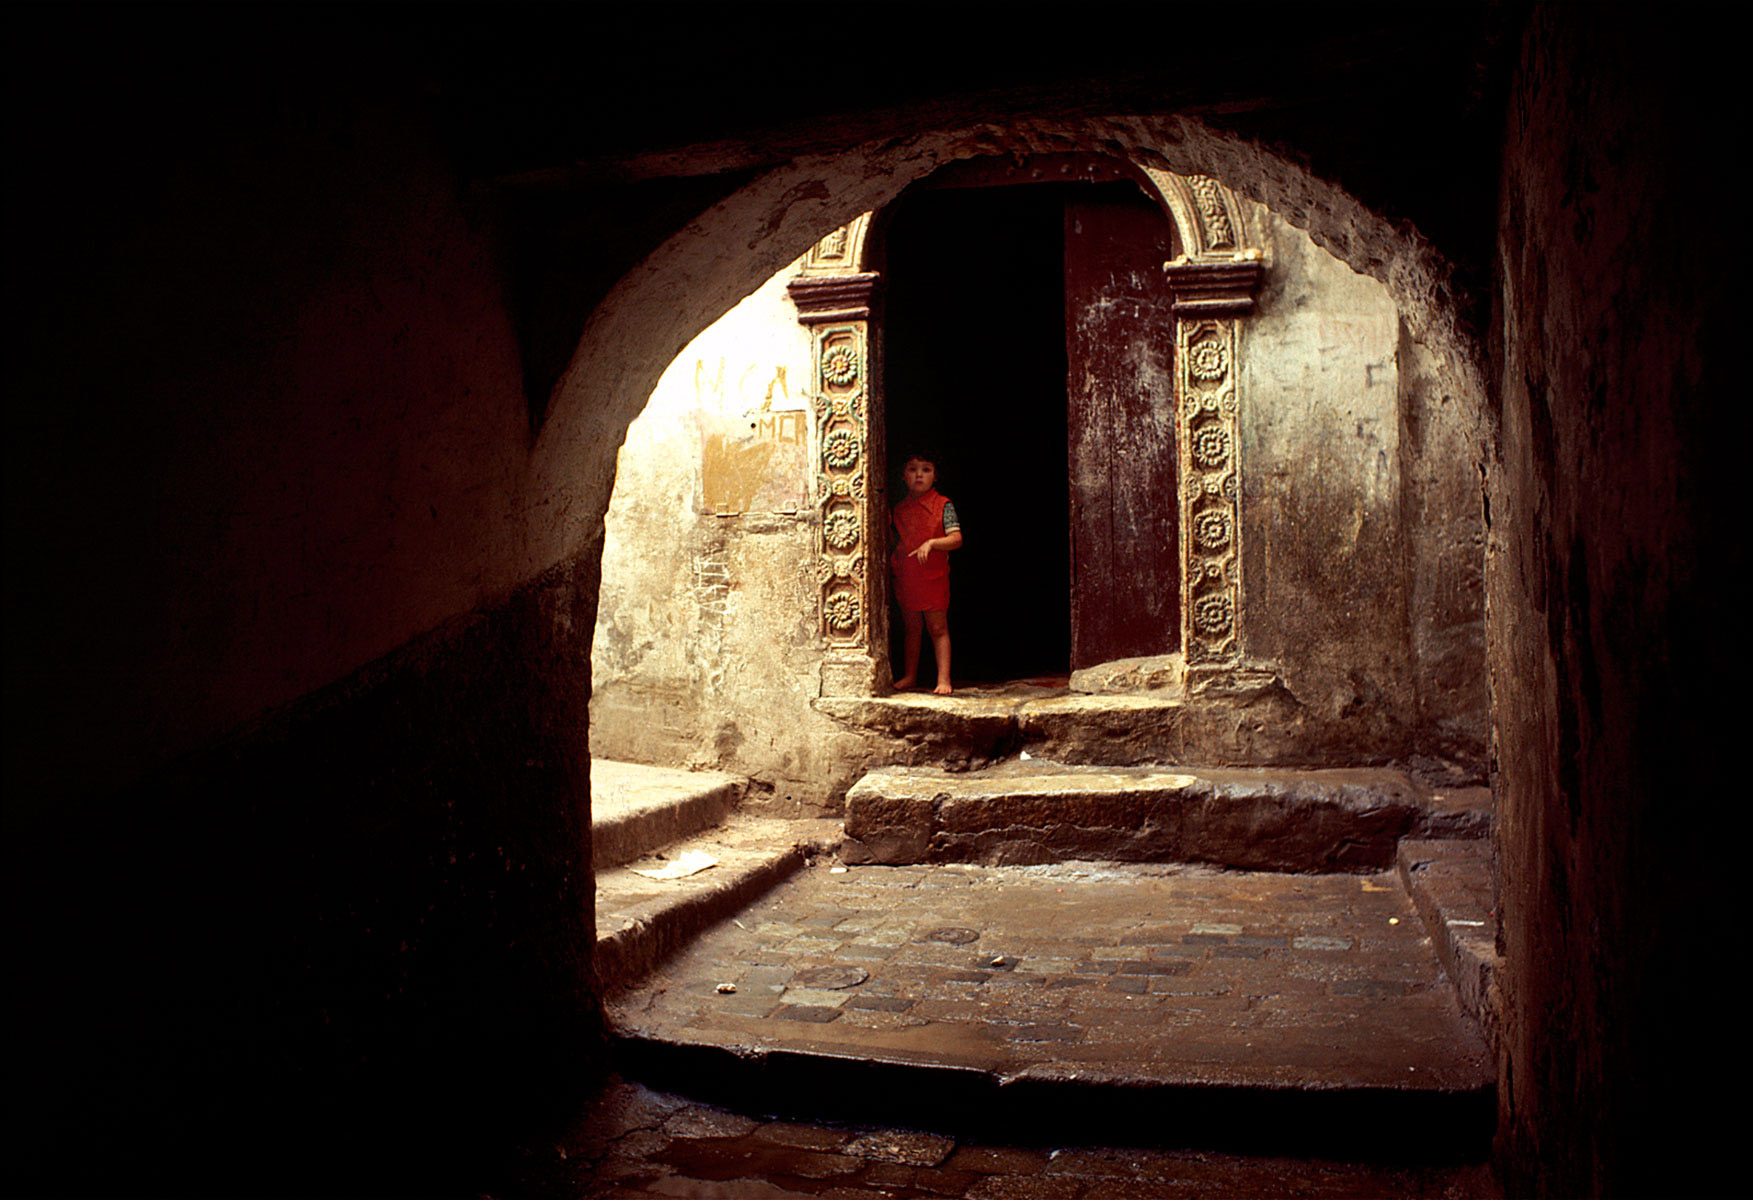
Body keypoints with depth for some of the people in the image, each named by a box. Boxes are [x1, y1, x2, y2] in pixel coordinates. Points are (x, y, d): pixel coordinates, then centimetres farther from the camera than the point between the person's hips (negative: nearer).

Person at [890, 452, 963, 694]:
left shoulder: (943, 506, -3)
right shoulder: (899, 510, 10)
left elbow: (956, 539, -12)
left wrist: (931, 543, -25)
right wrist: (890, 569, 10)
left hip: (934, 577, -4)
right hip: (905, 579, 4)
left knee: (938, 628, -3)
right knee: (912, 628, 11)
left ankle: (943, 679, -2)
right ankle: (910, 675, 21)